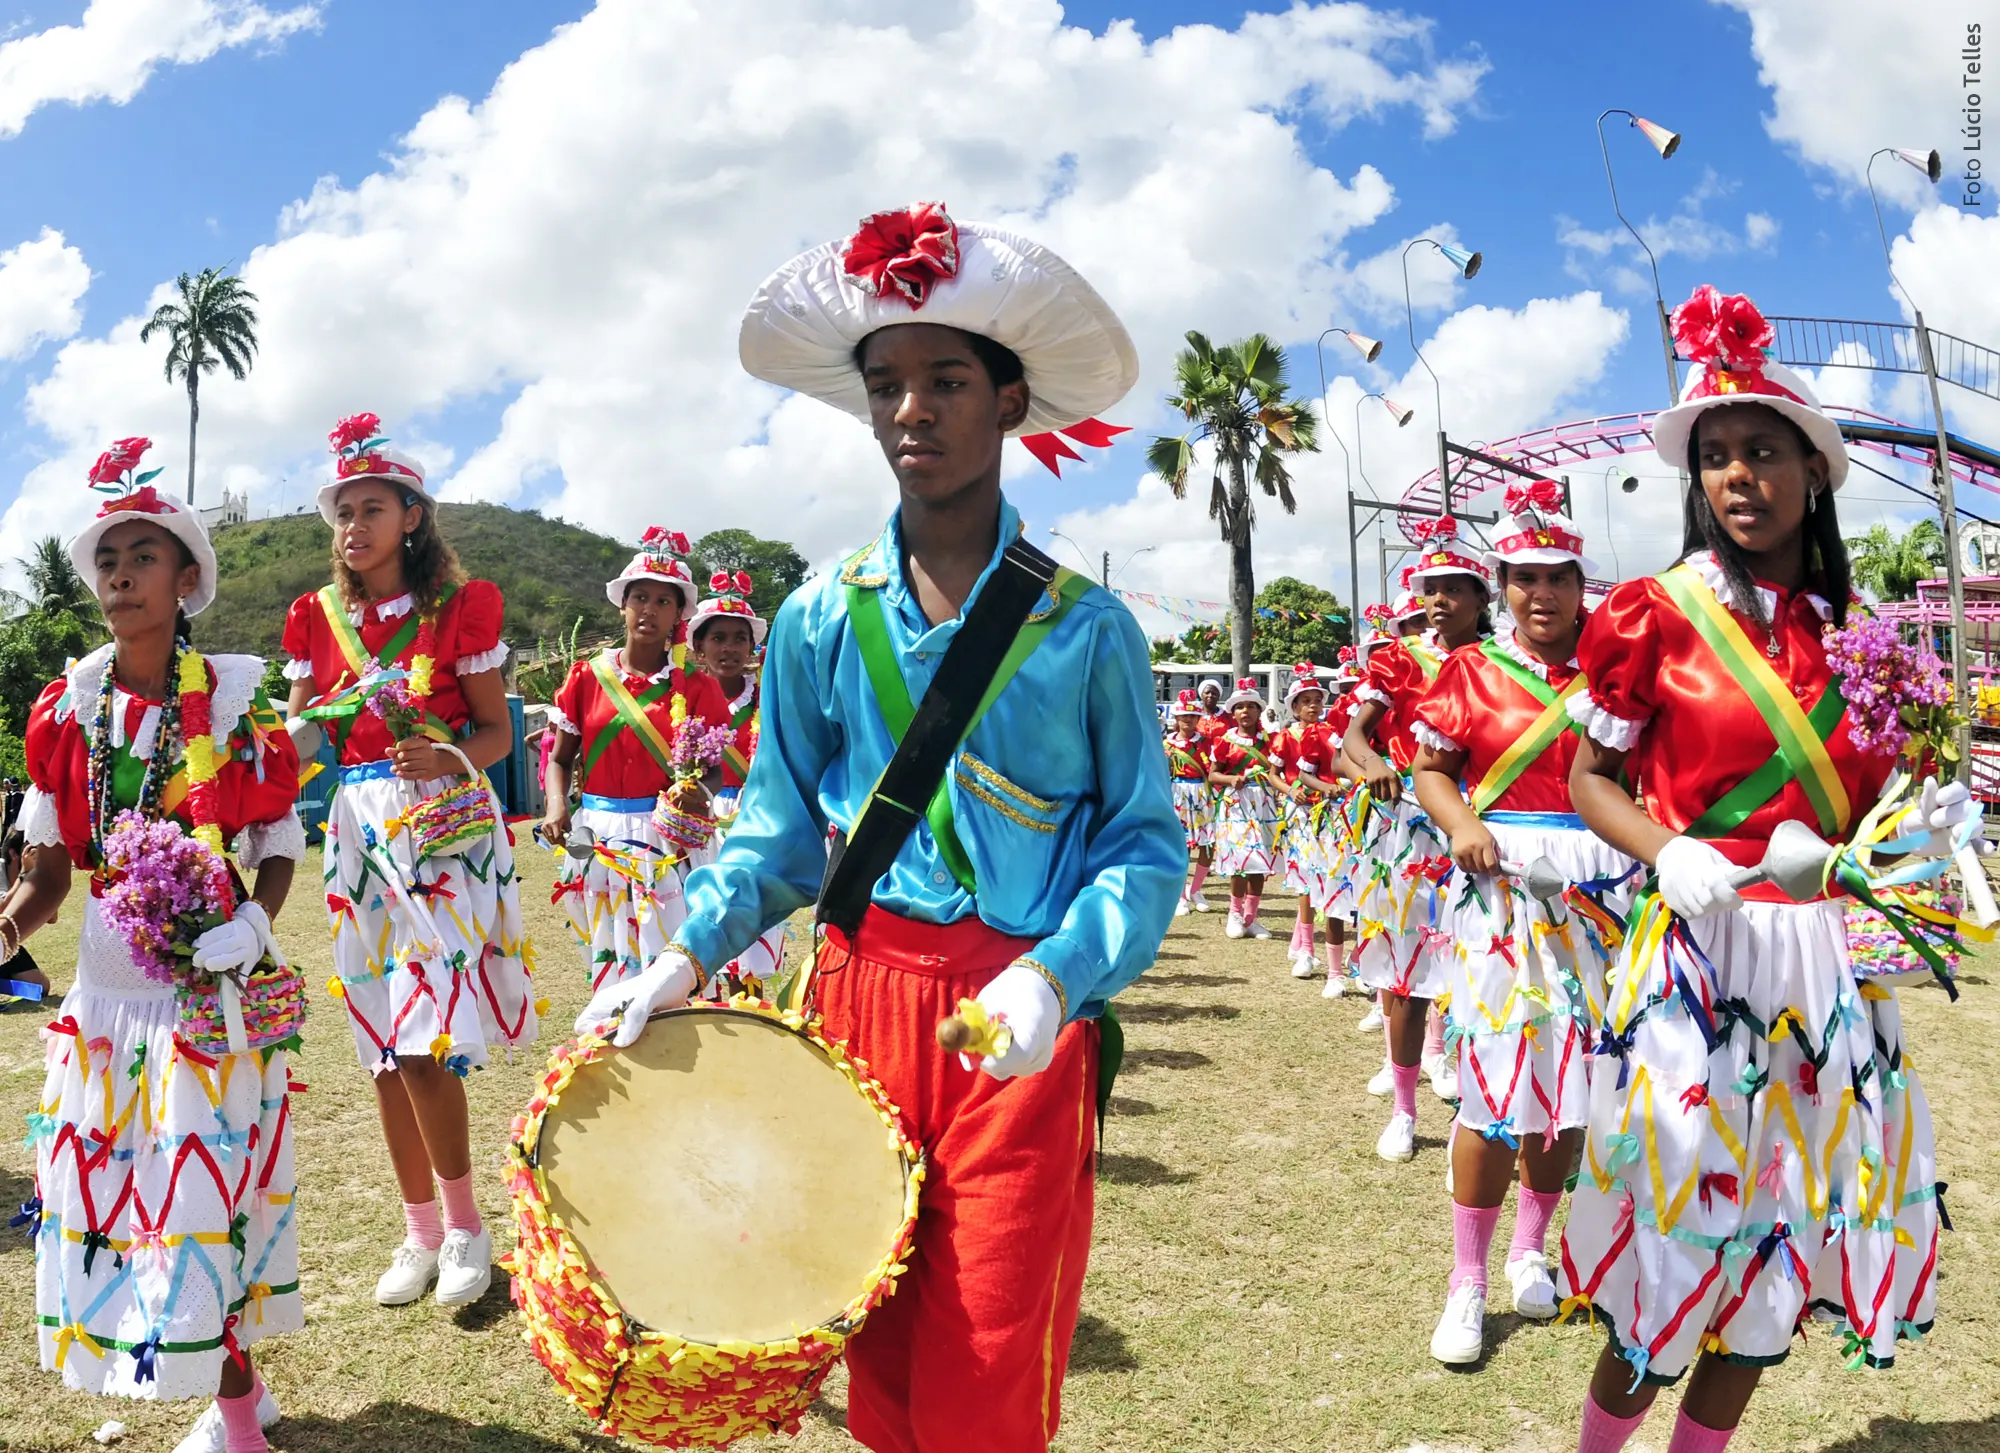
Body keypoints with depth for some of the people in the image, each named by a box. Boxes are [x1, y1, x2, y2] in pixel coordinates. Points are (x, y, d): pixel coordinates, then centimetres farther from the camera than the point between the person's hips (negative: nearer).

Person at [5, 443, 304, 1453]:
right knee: (106, 1190, 9)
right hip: (107, 986, 5)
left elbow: (281, 843, -1)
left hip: (215, 986, -4)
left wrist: (255, 921, -19)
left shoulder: (233, 698, -5)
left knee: (206, 1192, -2)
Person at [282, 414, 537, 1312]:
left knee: (424, 1043, -12)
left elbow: (498, 731, -1)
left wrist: (449, 757, -21)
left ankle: (464, 1223, 7)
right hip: (358, 828, 5)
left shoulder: (460, 607, -1)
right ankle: (420, 1230, 21)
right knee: (382, 1046, 7)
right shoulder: (316, 618, 10)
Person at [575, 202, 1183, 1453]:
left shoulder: (1084, 629, -4)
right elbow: (783, 825, 12)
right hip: (862, 997, 3)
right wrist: (691, 954, -2)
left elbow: (1146, 843, -2)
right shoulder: (820, 622, 4)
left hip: (1020, 1028, -2)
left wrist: (1057, 975, -19)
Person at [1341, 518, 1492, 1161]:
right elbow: (1352, 734, -6)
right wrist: (1370, 763, -26)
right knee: (1408, 975, 5)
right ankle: (1404, 1109, 18)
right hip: (1408, 826, 0)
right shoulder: (1400, 660, 6)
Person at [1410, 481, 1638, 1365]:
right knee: (1497, 1070, -6)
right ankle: (1467, 1281, 5)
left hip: (1595, 888, 3)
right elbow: (1429, 769, 3)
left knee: (1572, 1069, 8)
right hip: (1499, 881, -2)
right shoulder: (1471, 671, 5)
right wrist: (1461, 825, -14)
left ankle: (1530, 1249, 27)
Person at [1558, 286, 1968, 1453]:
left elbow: (1862, 799, 16)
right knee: (1686, 1226, 2)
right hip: (1702, 950, -4)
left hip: (1832, 956, 5)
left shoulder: (1853, 632, 8)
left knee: (1789, 1226, 12)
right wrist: (1668, 853, -18)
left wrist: (1921, 826, -5)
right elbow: (1590, 777, -1)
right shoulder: (1658, 614, -4)